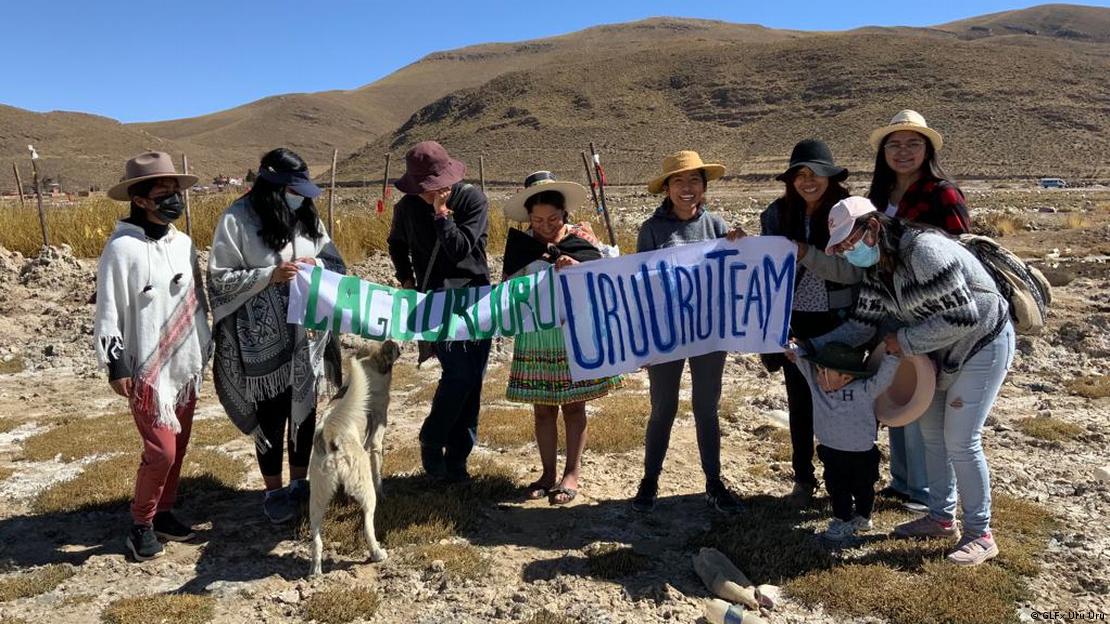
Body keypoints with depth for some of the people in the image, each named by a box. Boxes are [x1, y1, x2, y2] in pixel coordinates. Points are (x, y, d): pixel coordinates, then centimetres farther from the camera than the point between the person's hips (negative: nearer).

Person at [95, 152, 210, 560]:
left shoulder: (183, 244, 7)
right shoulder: (122, 248, -13)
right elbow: (108, 311, -11)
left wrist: (205, 349, 17)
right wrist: (116, 365, -13)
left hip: (185, 366, 6)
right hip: (147, 369, -6)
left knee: (178, 448, 13)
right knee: (160, 451, -5)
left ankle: (163, 511, 29)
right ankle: (141, 524, 15)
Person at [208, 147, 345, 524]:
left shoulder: (307, 217, 4)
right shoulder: (237, 220, -11)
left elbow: (337, 265, 10)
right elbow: (219, 279, -11)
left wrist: (317, 265, -12)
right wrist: (268, 276, -22)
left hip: (306, 336, 5)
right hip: (263, 341, -5)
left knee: (305, 409, 15)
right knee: (271, 414, 7)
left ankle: (300, 481, 33)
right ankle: (274, 491, 24)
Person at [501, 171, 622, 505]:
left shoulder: (579, 239, -3)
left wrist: (577, 269, -26)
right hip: (535, 338, 2)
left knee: (574, 406, 6)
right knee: (542, 408, 8)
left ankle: (572, 474, 17)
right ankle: (548, 474, 21)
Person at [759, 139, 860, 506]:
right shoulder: (778, 213, -2)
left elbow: (855, 270, -14)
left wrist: (807, 254, -25)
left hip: (839, 322, -2)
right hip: (794, 321, 2)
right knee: (800, 401, 11)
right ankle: (803, 477, 26)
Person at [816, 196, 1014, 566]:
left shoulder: (924, 250, -31)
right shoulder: (875, 267, -4)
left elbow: (963, 317, -31)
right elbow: (862, 323, 0)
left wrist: (905, 341, -22)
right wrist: (811, 349, -10)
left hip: (983, 344, -9)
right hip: (944, 350, 9)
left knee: (961, 441, -7)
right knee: (932, 432, 14)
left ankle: (980, 535, 10)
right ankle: (941, 517, 30)